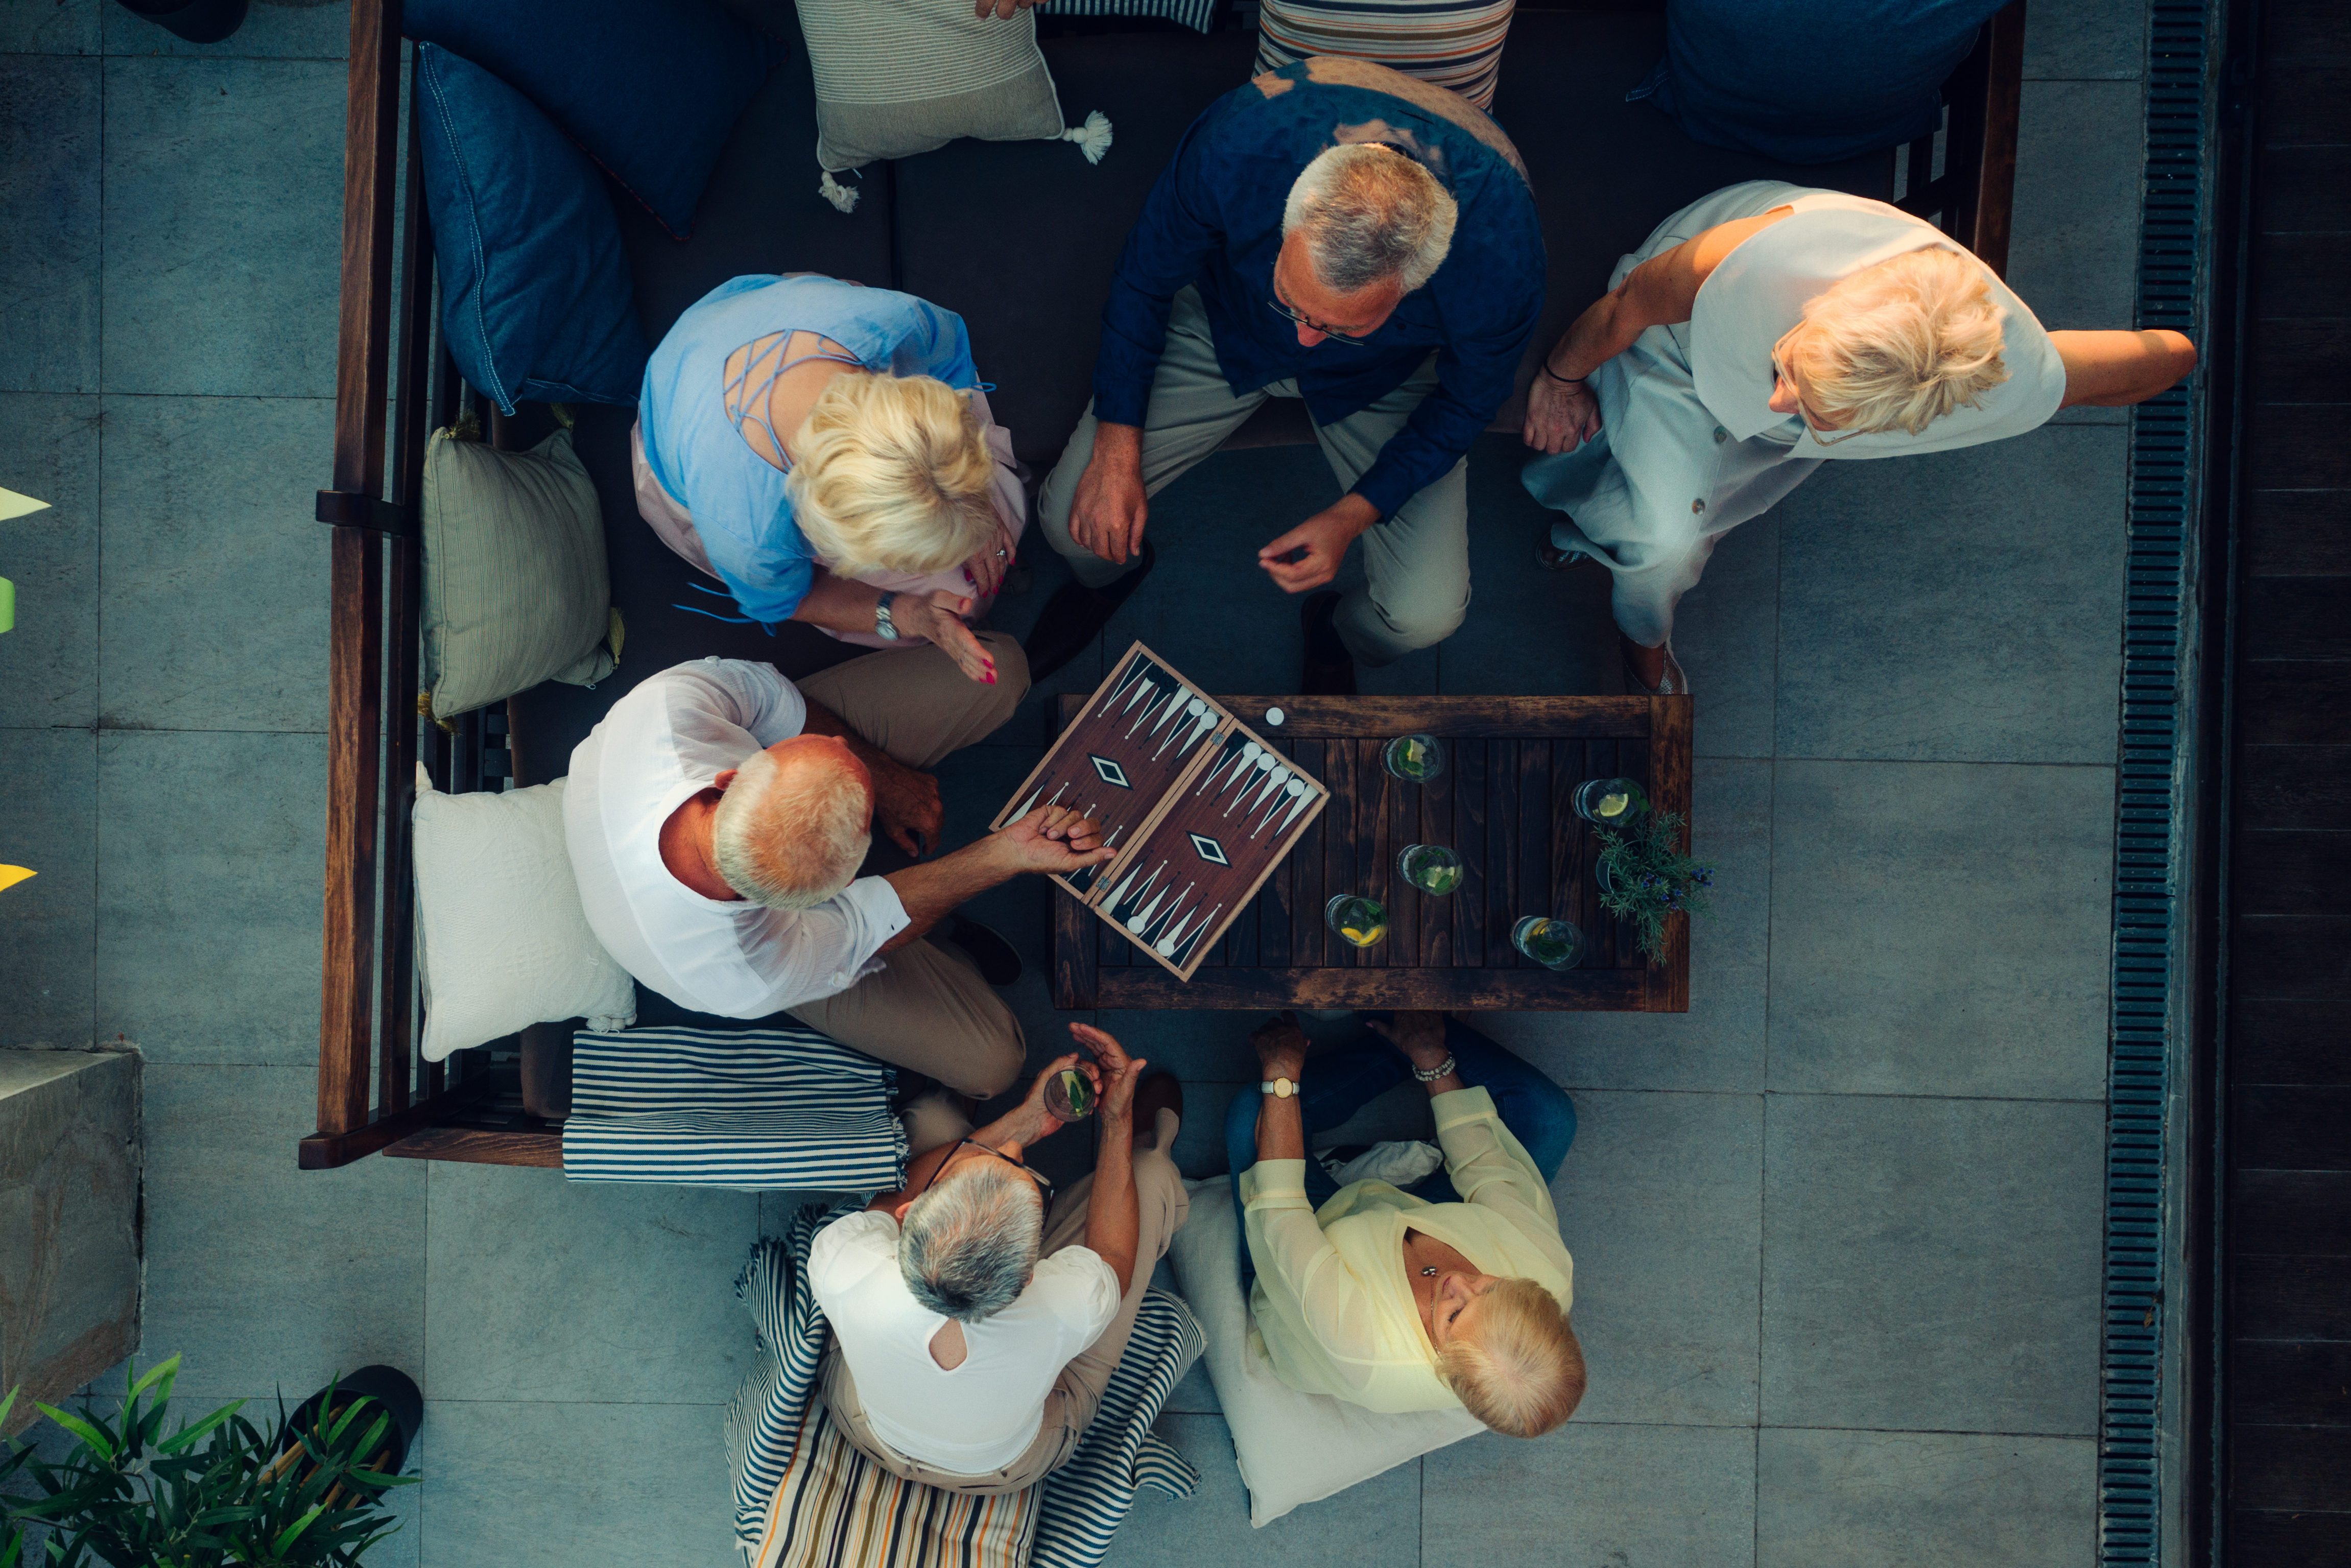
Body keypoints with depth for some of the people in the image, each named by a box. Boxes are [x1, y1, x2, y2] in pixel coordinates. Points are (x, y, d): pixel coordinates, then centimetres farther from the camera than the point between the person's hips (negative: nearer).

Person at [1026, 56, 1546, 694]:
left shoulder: (1499, 250, -39)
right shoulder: (1237, 141, -39)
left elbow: (1469, 397, -15)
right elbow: (1146, 277, -17)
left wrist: (1350, 518, -21)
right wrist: (1116, 450, -17)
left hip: (1383, 376, 0)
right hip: (1227, 325, 1)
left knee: (1426, 615, -15)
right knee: (1074, 519, -10)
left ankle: (1338, 631, 25)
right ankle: (1111, 571, 31)